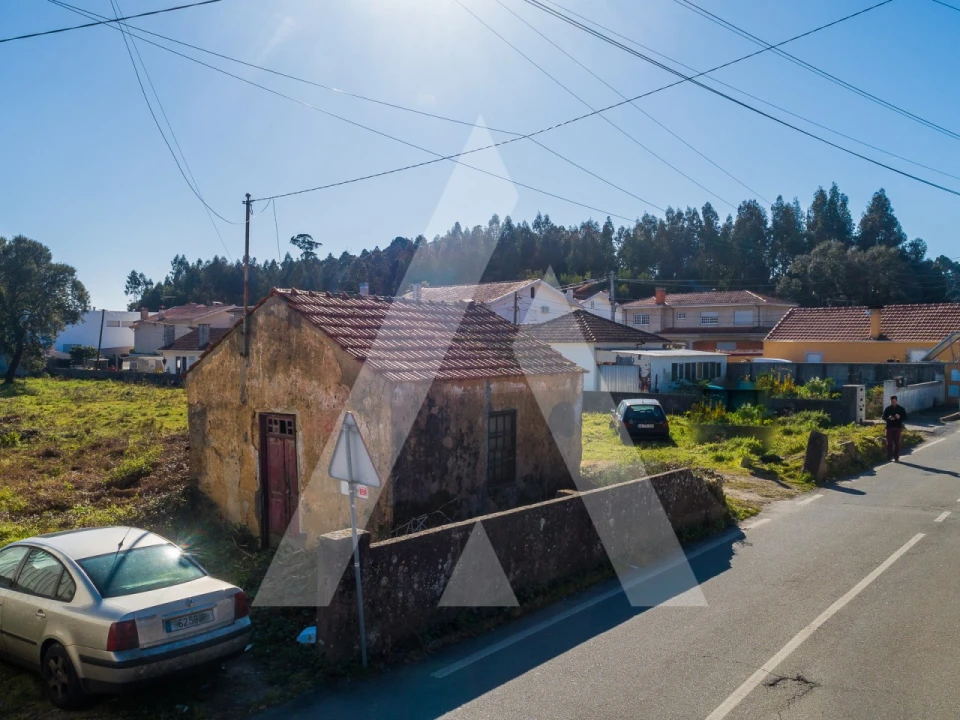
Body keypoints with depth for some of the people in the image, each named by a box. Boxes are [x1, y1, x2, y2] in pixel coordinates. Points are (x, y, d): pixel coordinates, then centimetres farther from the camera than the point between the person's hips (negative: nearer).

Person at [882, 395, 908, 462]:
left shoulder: (901, 409, 4)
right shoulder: (887, 408, 6)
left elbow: (905, 418, 4)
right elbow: (884, 417, 7)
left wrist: (899, 417, -17)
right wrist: (888, 418, -15)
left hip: (898, 428, -1)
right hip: (889, 428, 1)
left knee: (897, 443, -1)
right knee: (889, 443, 2)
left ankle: (896, 458, 3)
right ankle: (889, 457, 8)